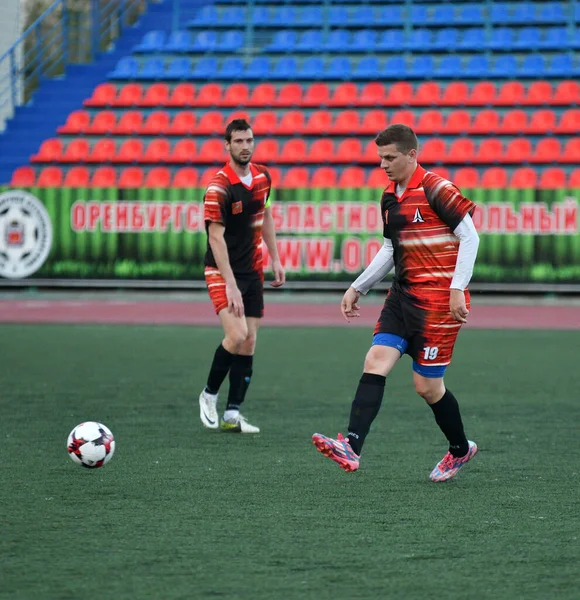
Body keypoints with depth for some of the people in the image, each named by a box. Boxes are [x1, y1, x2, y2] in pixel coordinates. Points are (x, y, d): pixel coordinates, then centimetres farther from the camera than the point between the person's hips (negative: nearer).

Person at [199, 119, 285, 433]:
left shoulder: (262, 177, 3)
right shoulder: (219, 187, -19)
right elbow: (216, 237, -21)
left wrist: (275, 259, 14)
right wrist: (230, 285, -26)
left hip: (253, 270, 7)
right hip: (222, 271, -7)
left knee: (249, 342, 3)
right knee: (237, 335, -21)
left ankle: (232, 415, 8)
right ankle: (209, 394, 3)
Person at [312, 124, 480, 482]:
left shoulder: (435, 189, -12)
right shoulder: (390, 197, 13)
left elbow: (470, 237, -12)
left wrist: (457, 289, -17)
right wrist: (358, 288, 22)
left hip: (438, 298, -7)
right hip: (404, 294, 7)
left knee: (427, 385, -1)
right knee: (375, 363, -9)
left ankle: (461, 449, 22)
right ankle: (352, 448, -18)